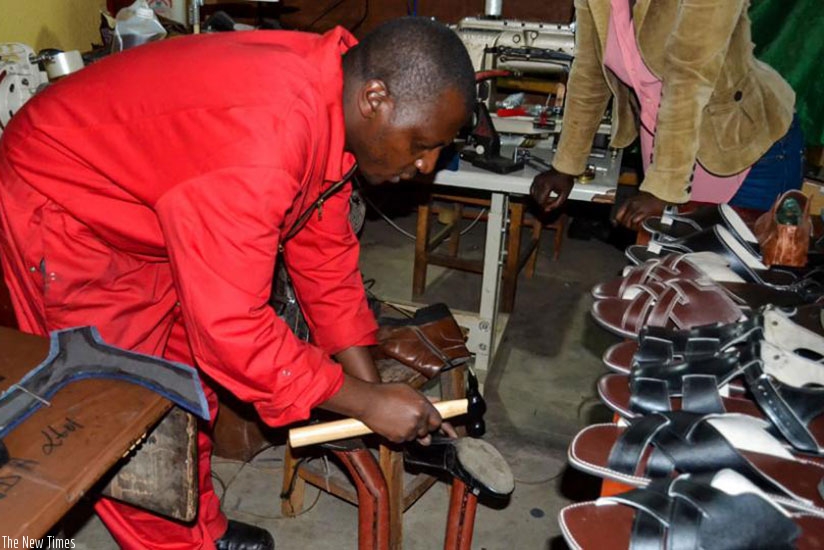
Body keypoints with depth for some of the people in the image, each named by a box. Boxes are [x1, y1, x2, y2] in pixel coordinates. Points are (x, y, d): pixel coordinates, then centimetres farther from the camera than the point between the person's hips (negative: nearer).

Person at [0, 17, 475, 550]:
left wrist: (371, 385, -4)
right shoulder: (257, 144, -40)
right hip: (60, 206, -8)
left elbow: (324, 249, -4)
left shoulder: (332, 89, -12)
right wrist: (365, 402, -28)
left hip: (141, 205, 8)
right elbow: (229, 326, -37)